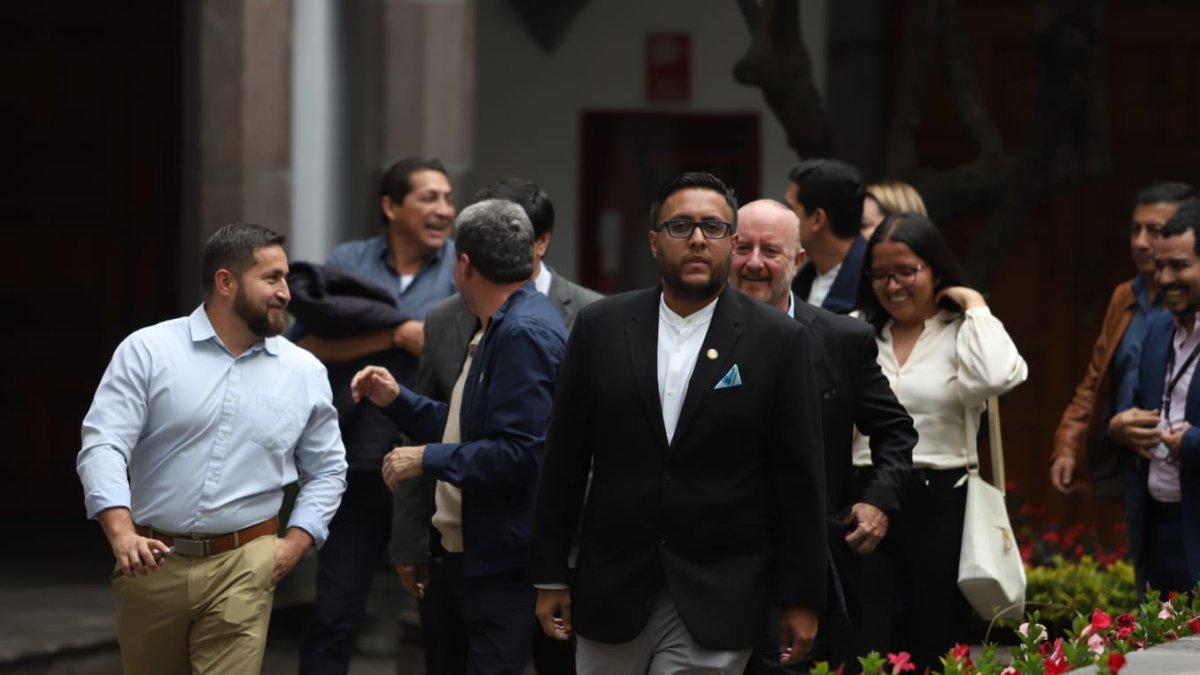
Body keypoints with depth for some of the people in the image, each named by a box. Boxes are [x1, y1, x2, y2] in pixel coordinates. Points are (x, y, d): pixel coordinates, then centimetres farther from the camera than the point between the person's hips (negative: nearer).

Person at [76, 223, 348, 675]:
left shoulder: (305, 372, 6)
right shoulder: (148, 351, -3)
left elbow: (326, 469, 16)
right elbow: (102, 445, -10)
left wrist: (295, 543, 2)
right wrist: (121, 532, -25)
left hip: (243, 566, 1)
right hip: (151, 561, 0)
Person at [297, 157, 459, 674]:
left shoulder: (461, 265, 1)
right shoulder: (348, 262, 6)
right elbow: (305, 347, -6)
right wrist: (397, 336, -14)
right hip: (360, 468, 1)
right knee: (335, 613, 5)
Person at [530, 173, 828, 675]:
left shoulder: (778, 341, -1)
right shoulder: (601, 327, 4)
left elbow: (799, 480, 0)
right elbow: (564, 460, 7)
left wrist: (801, 599, -1)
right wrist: (550, 576, 5)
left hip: (716, 606, -3)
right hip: (610, 593, 3)